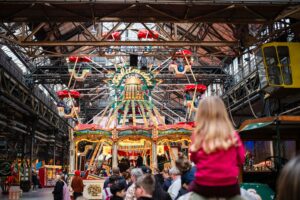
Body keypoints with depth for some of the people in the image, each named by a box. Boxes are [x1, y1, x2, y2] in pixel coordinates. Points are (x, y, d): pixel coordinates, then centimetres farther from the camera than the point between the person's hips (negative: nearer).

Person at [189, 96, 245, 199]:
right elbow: (241, 160, 4)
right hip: (229, 186, 1)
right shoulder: (232, 135, -6)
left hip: (203, 186, -1)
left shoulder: (198, 135, -10)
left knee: (192, 187, 27)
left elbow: (194, 159, 3)